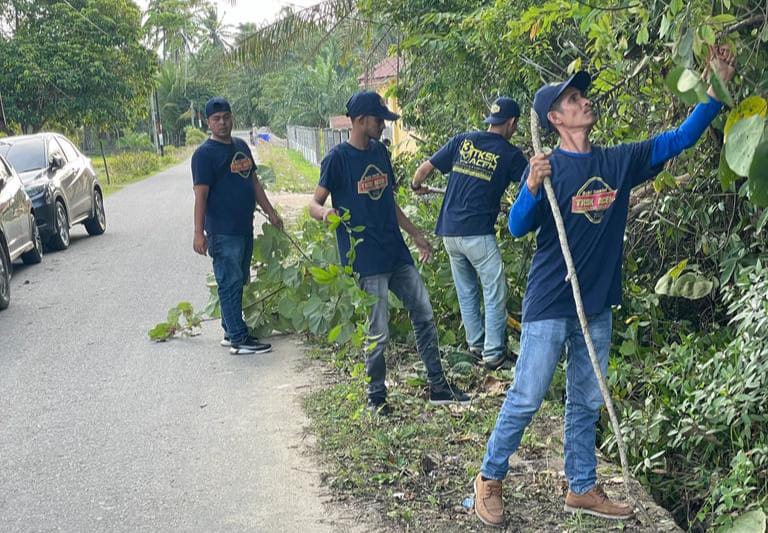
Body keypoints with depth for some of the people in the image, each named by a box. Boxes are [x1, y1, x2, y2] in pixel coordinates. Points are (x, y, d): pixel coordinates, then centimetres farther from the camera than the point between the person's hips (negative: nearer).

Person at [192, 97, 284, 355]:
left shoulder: (241, 146, 14)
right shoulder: (205, 154, -10)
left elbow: (254, 182, 22)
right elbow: (201, 195, -15)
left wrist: (271, 212, 21)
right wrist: (199, 232, -20)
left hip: (245, 228, 8)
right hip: (223, 232, -8)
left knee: (238, 282, 14)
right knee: (230, 283, -3)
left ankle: (231, 332, 24)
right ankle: (239, 339, 1)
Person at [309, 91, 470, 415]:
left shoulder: (380, 151, 12)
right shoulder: (338, 158, -9)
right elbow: (314, 204, -10)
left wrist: (416, 235, 20)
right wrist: (325, 212, -34)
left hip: (396, 251, 7)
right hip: (367, 258, -7)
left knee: (424, 315, 10)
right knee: (378, 334, -1)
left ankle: (438, 387, 22)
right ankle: (376, 398, 17)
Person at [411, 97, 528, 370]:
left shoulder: (462, 141, 7)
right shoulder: (510, 154, -3)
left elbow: (425, 168, 8)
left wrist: (417, 186, 27)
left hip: (449, 232, 5)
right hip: (478, 234, -5)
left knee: (466, 292, 17)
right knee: (495, 293, 4)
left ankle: (476, 344, 25)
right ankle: (493, 353, 5)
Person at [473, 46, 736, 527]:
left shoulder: (621, 161, 5)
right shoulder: (547, 167, -8)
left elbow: (679, 138, 9)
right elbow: (517, 228, -12)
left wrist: (717, 90, 1)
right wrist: (532, 189, -31)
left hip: (597, 305, 6)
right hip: (550, 304, -5)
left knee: (587, 404, 15)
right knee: (526, 399, 1)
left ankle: (583, 488, 28)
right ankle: (490, 478, 17)